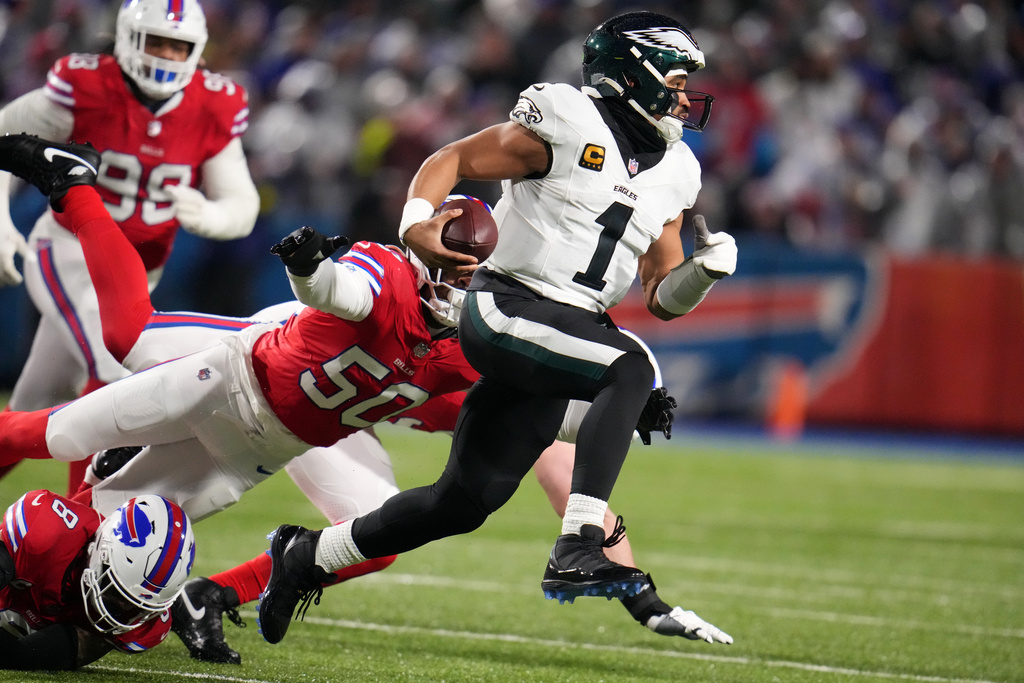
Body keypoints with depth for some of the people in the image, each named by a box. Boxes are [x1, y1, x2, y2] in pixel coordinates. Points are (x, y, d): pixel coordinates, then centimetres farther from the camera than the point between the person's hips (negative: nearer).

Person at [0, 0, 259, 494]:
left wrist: (206, 216, -27)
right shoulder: (88, 90, -17)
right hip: (70, 255, -5)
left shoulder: (213, 110, -7)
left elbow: (242, 207, -4)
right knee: (117, 372, -24)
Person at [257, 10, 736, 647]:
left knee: (464, 502, 9)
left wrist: (703, 271, -5)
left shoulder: (672, 175, 14)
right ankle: (578, 551, -36)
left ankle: (308, 556, 29)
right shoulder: (566, 124, -7)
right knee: (631, 370, -31)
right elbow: (451, 160, 0)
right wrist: (416, 224, -18)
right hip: (508, 307, -8)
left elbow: (662, 299, 15)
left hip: (566, 334, 8)